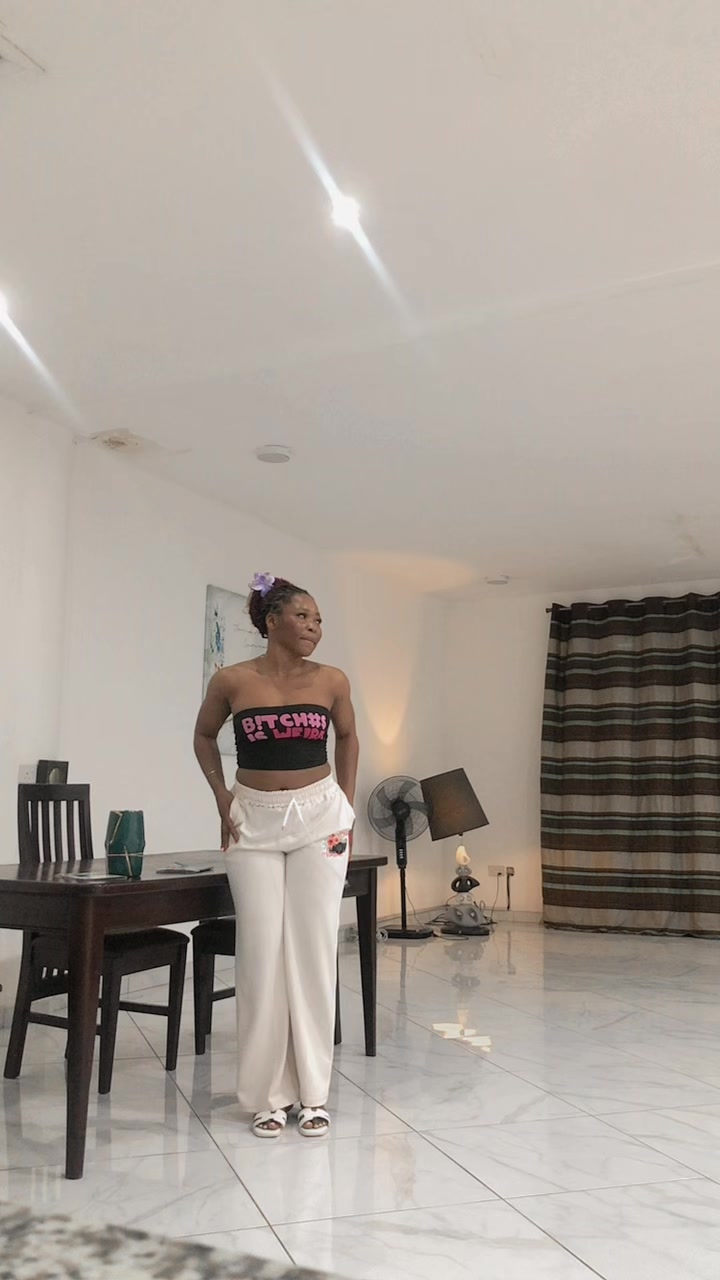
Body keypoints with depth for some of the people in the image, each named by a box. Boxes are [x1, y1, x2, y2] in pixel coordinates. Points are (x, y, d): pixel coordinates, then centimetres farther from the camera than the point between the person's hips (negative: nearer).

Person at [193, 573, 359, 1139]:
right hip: (255, 821, -1)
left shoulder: (332, 681, -2)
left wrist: (347, 805, 8)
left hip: (318, 816, 1)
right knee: (261, 951, 0)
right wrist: (222, 800, 2)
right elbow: (204, 736, 11)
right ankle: (269, 1093, 13)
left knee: (313, 948, 1)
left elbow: (348, 737, 15)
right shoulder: (232, 681, -6)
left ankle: (314, 1091, 11)